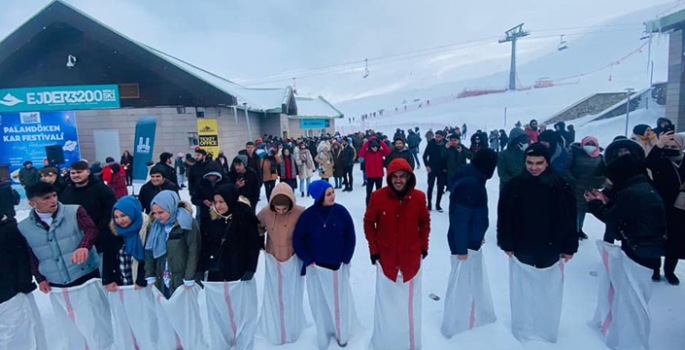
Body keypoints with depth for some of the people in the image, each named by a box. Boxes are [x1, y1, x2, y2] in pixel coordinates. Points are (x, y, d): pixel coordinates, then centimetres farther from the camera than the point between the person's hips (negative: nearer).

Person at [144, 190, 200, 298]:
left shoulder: (188, 223, -9)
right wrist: (150, 277, 6)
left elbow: (193, 252, -10)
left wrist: (189, 279, -11)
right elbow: (149, 252, 10)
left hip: (182, 281, -4)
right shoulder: (154, 226, 8)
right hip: (161, 282, 5)